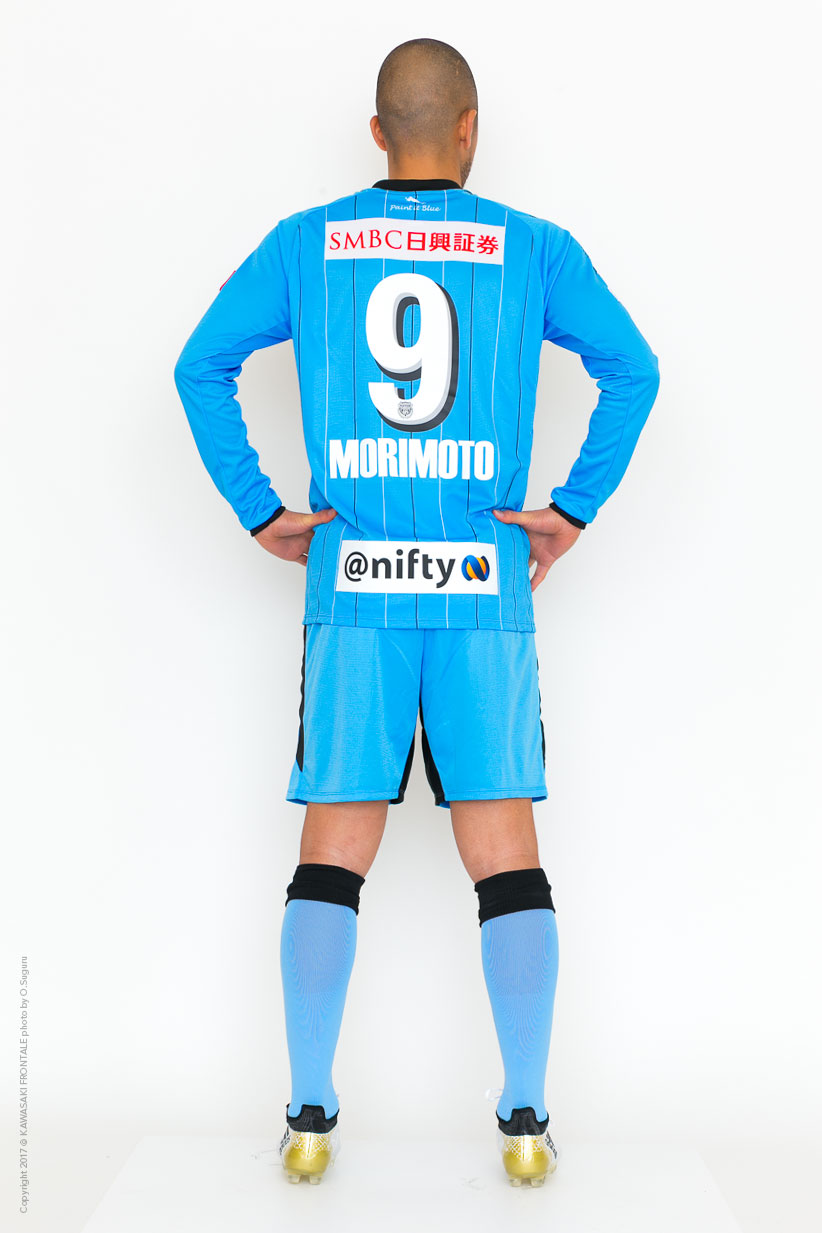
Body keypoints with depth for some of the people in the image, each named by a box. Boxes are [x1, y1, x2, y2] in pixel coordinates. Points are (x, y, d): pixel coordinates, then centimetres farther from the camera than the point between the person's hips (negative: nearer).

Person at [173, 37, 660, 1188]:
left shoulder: (305, 242, 8)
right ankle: (527, 1120, 9)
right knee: (508, 855, 5)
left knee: (332, 856, 7)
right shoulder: (532, 246, 6)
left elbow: (201, 366, 3)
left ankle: (310, 1115, 10)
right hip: (487, 588, 0)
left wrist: (259, 512, 5)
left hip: (353, 585, 1)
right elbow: (633, 371, 0)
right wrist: (575, 509, 2)